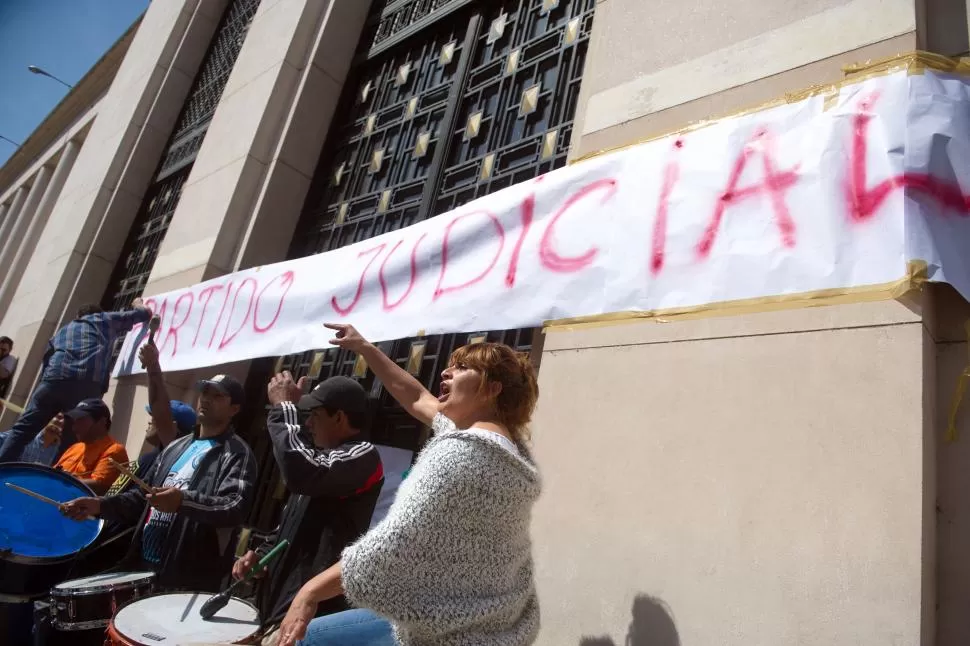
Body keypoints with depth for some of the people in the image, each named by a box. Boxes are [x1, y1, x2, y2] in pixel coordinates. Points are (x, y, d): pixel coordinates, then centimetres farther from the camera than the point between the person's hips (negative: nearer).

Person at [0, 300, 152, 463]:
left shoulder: (63, 330, 36)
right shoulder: (105, 319, 27)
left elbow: (47, 359, 31)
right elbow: (145, 313, 33)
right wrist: (137, 304, 55)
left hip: (54, 378, 3)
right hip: (88, 384, -3)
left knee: (22, 430, 3)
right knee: (69, 443, -1)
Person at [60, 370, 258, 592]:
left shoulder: (237, 453, -7)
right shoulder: (177, 447, 17)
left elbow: (235, 509, -21)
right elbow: (143, 496, 24)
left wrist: (184, 501, -35)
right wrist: (100, 505, 9)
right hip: (144, 566, 7)